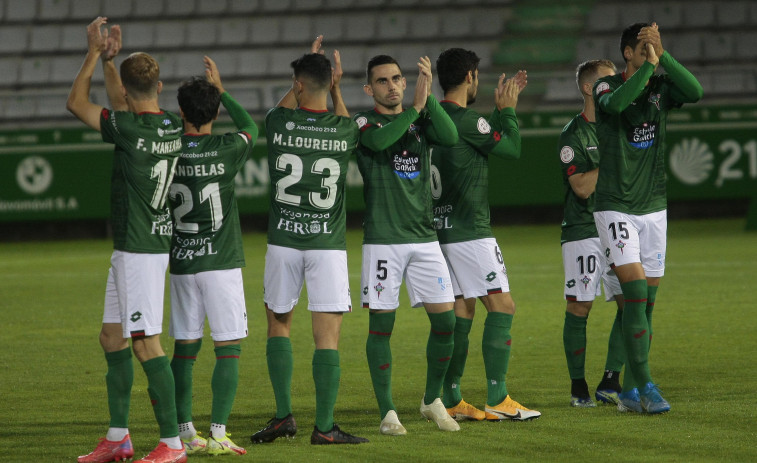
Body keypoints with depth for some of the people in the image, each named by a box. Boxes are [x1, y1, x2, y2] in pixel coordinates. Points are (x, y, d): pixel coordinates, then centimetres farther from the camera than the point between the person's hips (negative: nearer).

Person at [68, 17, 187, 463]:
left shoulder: (133, 130, -19)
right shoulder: (173, 126, 5)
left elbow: (77, 103, -7)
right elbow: (125, 106, 26)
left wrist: (95, 53, 0)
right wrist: (110, 58, 21)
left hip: (139, 251, -9)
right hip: (137, 247, 9)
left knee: (146, 344, -7)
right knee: (112, 338, 15)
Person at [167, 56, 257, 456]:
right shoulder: (225, 150, -9)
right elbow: (249, 128, 13)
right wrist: (221, 90, 19)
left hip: (181, 264, 3)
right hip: (221, 262, -3)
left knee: (184, 349, 9)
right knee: (228, 348, 0)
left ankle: (185, 432, 10)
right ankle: (217, 434, -6)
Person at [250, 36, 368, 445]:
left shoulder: (280, 124, -5)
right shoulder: (343, 129, -5)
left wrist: (306, 73, 27)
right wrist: (336, 89, 25)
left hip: (283, 242, 1)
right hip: (328, 243, -1)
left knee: (278, 324, 17)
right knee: (327, 336, 0)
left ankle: (283, 415, 12)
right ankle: (324, 426, -2)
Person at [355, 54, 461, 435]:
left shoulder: (420, 120, 10)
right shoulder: (364, 122, 0)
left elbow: (450, 138, -10)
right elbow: (378, 139, -25)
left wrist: (430, 97, -21)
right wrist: (416, 106, -28)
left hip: (424, 235, 4)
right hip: (382, 238, -4)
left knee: (445, 320, 2)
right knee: (381, 324, -2)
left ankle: (432, 401, 20)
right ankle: (387, 413, 6)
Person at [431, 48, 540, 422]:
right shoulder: (467, 120, -15)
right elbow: (513, 149, -5)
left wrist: (501, 109, 27)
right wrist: (508, 110, 9)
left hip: (441, 230, 9)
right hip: (469, 232, -9)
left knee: (460, 310, 11)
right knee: (501, 305, -6)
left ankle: (452, 401, 9)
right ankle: (497, 399, -10)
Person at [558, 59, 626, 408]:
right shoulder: (573, 135, -7)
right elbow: (583, 187, -15)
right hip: (583, 232, -6)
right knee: (579, 307, -4)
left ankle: (610, 383, 8)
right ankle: (578, 387, 6)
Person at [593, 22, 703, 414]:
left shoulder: (661, 88, 4)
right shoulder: (607, 86, -5)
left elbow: (695, 92, -16)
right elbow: (616, 103, -30)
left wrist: (663, 55, -20)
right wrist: (649, 64, -26)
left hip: (654, 208, 5)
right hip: (615, 209, -4)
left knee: (646, 304, 5)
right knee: (635, 293, -16)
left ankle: (630, 392, 12)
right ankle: (645, 387, -14)